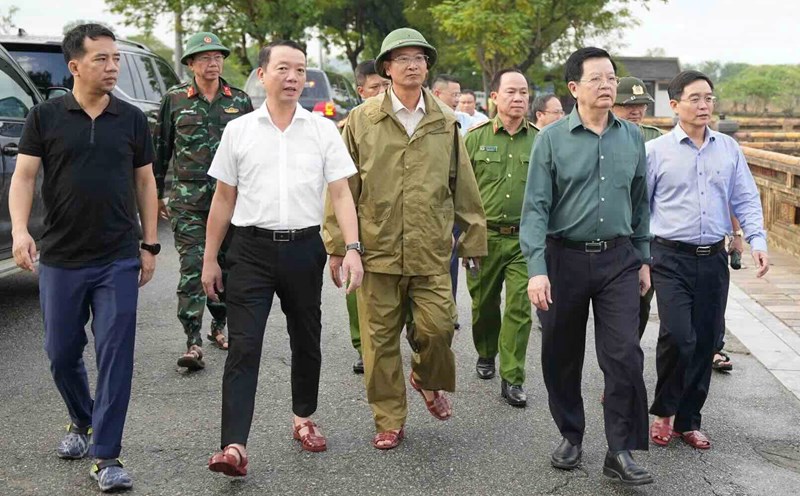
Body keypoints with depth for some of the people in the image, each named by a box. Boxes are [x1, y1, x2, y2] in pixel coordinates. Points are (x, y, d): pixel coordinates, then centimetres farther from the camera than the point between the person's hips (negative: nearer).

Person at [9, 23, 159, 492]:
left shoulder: (132, 119, 4)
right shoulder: (46, 117, 0)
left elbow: (145, 182, 9)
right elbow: (24, 175, -3)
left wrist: (150, 244, 6)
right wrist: (20, 229, -19)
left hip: (119, 260, 0)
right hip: (60, 259, 1)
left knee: (116, 356, -5)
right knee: (62, 354, 12)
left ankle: (106, 456, 2)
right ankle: (82, 422, 39)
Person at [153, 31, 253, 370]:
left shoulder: (240, 101, 7)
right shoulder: (175, 99, 3)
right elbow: (160, 149, 8)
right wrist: (156, 193, 8)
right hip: (188, 198, -2)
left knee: (227, 264, 9)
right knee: (192, 267, -8)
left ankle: (219, 326, 28)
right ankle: (193, 342, -6)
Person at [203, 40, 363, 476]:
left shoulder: (323, 130, 2)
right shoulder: (238, 131, 3)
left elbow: (341, 194, -1)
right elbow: (223, 199, 8)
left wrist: (353, 248, -14)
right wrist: (209, 259, 8)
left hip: (303, 248, 1)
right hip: (252, 248, -1)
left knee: (306, 342, 15)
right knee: (243, 347, -8)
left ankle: (303, 420, 35)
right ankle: (233, 447, -9)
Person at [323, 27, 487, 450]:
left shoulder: (446, 122, 8)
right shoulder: (361, 121, 2)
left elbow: (463, 186, 12)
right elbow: (344, 188, 3)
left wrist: (474, 237, 11)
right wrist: (337, 246, 1)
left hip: (431, 252, 1)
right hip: (377, 249, -1)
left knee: (438, 327, -6)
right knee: (380, 340, 5)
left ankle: (428, 379, 28)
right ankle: (389, 421, 21)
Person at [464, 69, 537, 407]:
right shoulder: (475, 138, 3)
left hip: (525, 237, 0)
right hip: (484, 236, 0)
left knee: (519, 308, -4)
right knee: (484, 303, 13)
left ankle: (512, 379, 2)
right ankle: (485, 354, 39)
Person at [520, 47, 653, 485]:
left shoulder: (632, 137, 5)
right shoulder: (551, 139, -5)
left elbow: (640, 202, 13)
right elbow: (535, 207, -10)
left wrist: (643, 258, 13)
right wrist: (536, 269, -18)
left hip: (618, 260, 2)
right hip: (564, 259, -1)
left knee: (624, 355, -5)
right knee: (561, 357, 9)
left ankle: (621, 452, 6)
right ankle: (570, 436, 29)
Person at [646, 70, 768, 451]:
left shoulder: (729, 149, 8)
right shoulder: (655, 151, -2)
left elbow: (746, 199, 8)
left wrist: (757, 240, -6)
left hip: (714, 259, 4)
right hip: (671, 258, -4)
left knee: (706, 341, 7)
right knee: (678, 336, -16)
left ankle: (688, 420, 22)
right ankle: (663, 411, 8)